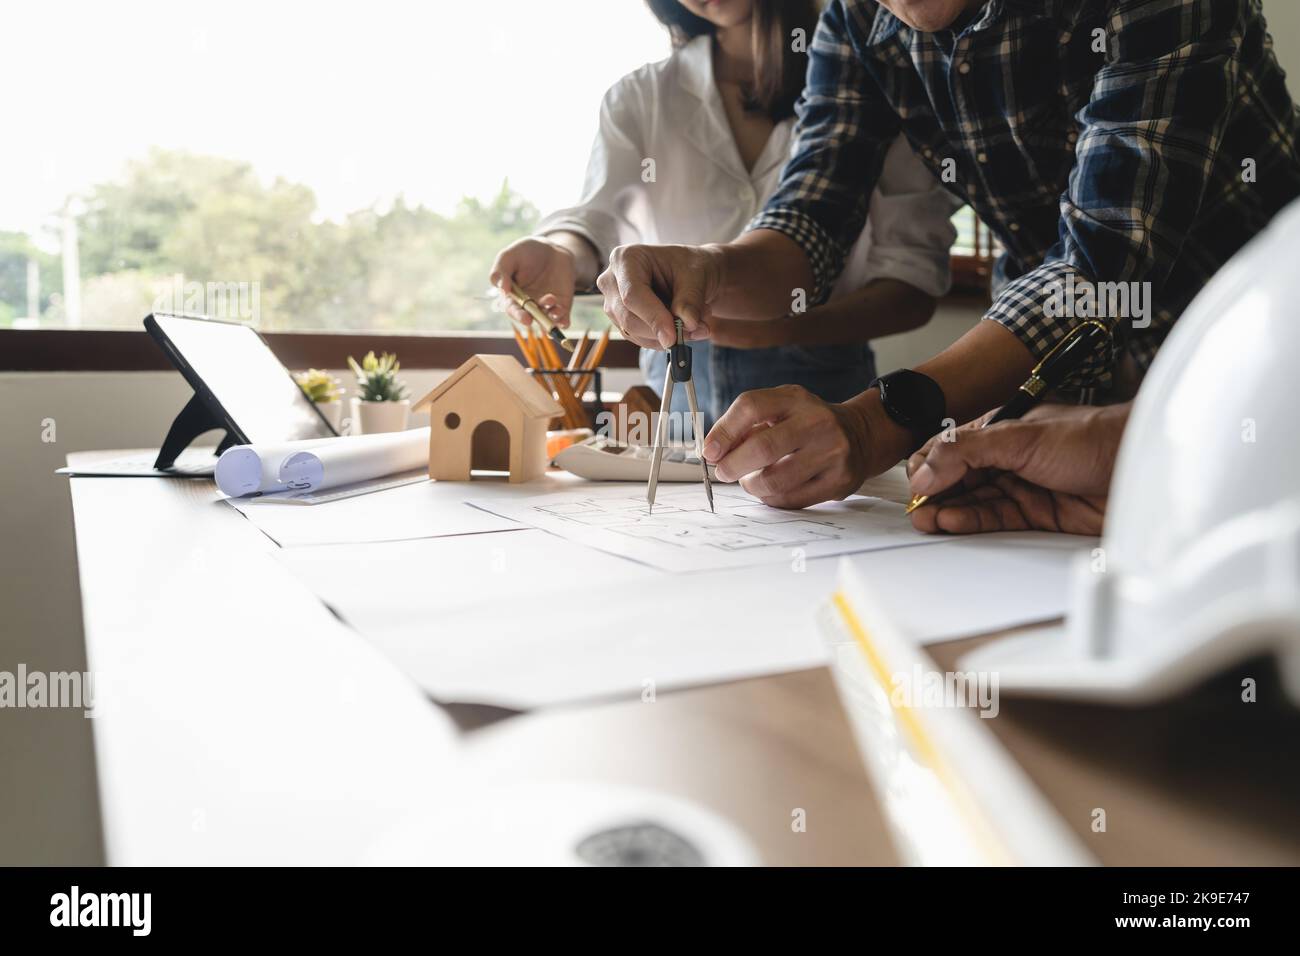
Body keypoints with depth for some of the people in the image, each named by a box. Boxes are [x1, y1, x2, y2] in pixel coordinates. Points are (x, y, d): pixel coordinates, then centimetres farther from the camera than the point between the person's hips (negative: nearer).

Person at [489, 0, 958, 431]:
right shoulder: (639, 97, 8)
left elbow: (916, 279, -4)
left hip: (819, 389, -1)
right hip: (680, 388, 2)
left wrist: (783, 328, -22)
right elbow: (599, 217, -8)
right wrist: (558, 255, -32)